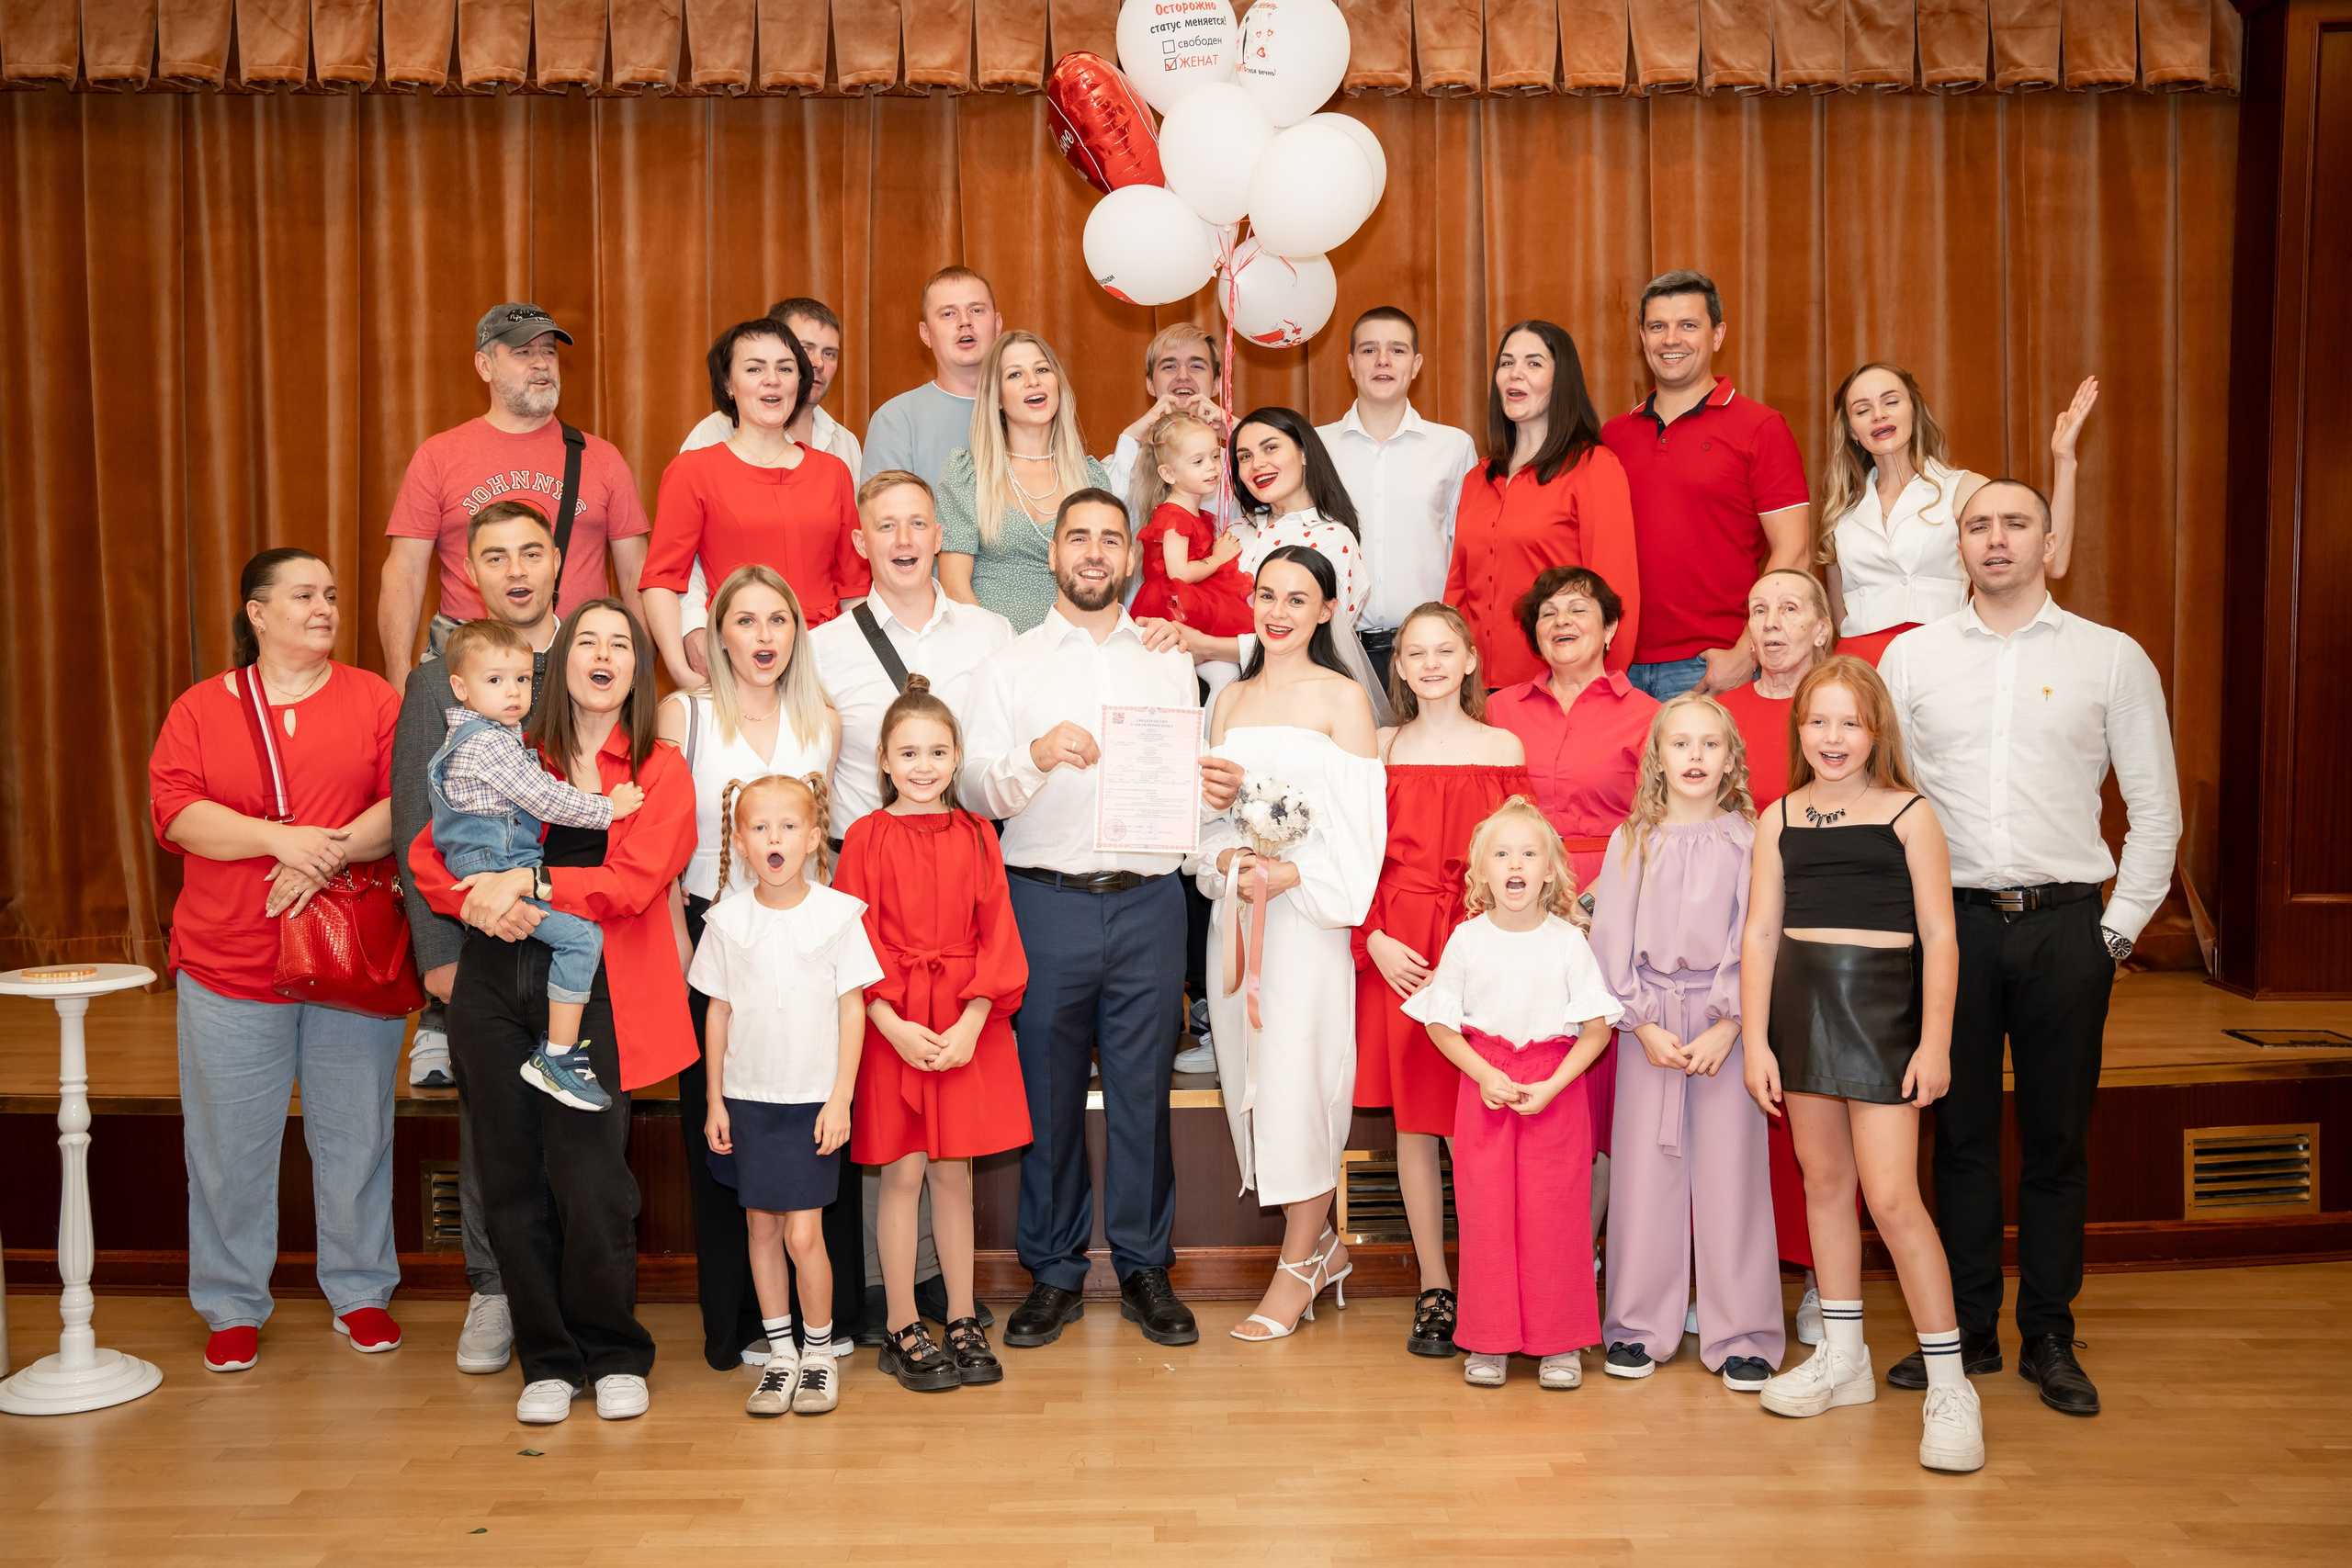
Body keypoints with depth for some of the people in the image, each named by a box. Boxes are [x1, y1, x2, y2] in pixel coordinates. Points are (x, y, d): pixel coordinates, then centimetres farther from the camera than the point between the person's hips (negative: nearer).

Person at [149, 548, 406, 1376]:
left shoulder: (374, 701, 5)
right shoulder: (200, 708, 6)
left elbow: (405, 803, -4)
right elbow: (174, 811, -6)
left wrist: (331, 854, -18)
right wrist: (279, 837, -19)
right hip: (229, 965, 0)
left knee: (355, 1134, 8)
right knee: (231, 1143, 6)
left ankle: (360, 1292, 24)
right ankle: (233, 1307, 22)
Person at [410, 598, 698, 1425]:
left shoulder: (660, 770, 8)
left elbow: (634, 880, -7)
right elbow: (427, 855, 9)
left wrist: (532, 882, -16)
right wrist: (484, 904, -10)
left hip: (592, 989, -3)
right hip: (496, 983, 3)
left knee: (588, 1182, -8)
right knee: (512, 1178, 4)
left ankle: (615, 1356, 12)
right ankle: (548, 1360, 18)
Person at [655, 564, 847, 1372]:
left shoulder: (823, 725, 9)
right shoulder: (682, 714, 2)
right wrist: (678, 945, -6)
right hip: (714, 934, -2)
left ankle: (827, 1312, 12)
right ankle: (743, 1321, 13)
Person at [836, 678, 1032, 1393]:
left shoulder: (976, 836, 5)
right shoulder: (868, 837, -2)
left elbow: (995, 936, 2)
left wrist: (970, 1024, -9)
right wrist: (896, 1026, -14)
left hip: (967, 1028, 2)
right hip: (890, 1027, -2)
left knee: (953, 1172, 9)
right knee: (903, 1174, 2)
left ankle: (963, 1323, 20)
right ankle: (903, 1331, 14)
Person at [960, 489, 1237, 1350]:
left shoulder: (1170, 663, 16)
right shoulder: (1009, 665, 8)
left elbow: (1192, 779, 16)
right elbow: (974, 788, -1)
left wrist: (1217, 790, -6)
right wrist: (1037, 756, -19)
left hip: (1149, 900, 1)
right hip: (1046, 900, -1)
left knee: (1143, 1089, 5)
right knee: (1047, 1090, 4)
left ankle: (1145, 1269, 18)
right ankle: (1053, 1273, 18)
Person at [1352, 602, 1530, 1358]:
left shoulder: (1502, 747, 7)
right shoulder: (1380, 750, 8)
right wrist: (1375, 941, -7)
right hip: (1398, 954, 1)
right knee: (1413, 1118, 4)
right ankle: (1434, 1289, 13)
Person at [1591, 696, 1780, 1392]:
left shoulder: (1750, 840, 2)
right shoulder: (1631, 841, 6)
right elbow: (1611, 941, 3)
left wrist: (1725, 1028, -12)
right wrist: (1645, 1025, -6)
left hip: (1726, 1020, -1)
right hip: (1646, 1021, 1)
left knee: (1730, 1169, 0)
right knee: (1643, 1170, 3)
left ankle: (1741, 1335, 10)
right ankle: (1640, 1326, 15)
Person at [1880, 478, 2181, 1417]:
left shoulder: (2114, 659, 5)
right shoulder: (1911, 657, 7)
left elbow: (2156, 809, 6)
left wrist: (2120, 926, 1)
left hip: (2066, 926, 0)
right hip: (1952, 920, 1)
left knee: (2057, 1136, 5)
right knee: (1960, 1131, 6)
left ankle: (2050, 1340, 18)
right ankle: (1968, 1332, 17)